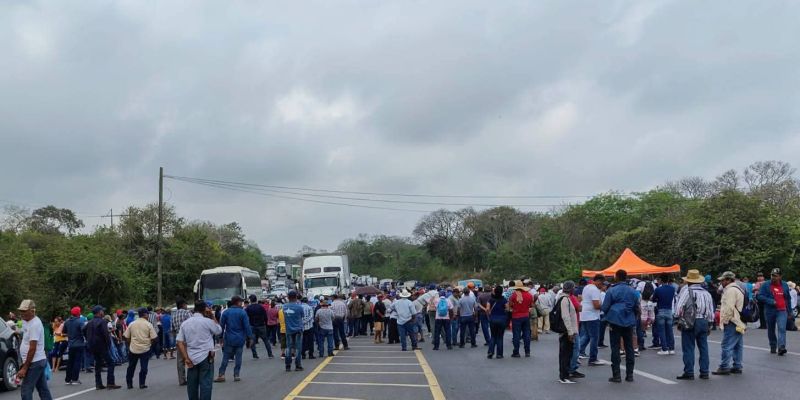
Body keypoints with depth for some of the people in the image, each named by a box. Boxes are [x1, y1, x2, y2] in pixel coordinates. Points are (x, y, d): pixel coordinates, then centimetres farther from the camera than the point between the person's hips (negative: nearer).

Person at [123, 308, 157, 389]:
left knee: (131, 367, 14)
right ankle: (142, 384, 4)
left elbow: (126, 337, 5)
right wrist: (150, 343, 10)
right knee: (144, 367, 5)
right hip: (145, 349, -3)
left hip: (133, 349, 3)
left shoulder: (132, 324, 2)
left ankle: (129, 383, 18)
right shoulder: (148, 325, -7)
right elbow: (154, 338, -9)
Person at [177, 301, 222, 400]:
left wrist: (186, 358, -3)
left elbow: (180, 343, -1)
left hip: (191, 359, 4)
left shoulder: (185, 323, 5)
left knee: (192, 385, 11)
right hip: (205, 358, -4)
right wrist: (213, 316, 8)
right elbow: (219, 331, 8)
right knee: (205, 384, -3)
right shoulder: (207, 321, -9)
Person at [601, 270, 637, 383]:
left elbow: (604, 307, -8)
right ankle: (629, 375, 13)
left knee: (615, 348, 1)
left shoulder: (611, 291, -8)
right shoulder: (633, 291, 4)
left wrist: (608, 315, 13)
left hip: (615, 322, -3)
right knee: (629, 348, 10)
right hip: (629, 322, 4)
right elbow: (637, 307, 10)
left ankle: (616, 375, -1)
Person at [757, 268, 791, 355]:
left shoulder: (785, 285, 9)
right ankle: (773, 347, 27)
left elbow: (788, 299, 18)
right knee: (771, 331, 11)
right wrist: (771, 301, -19)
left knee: (782, 329, -17)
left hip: (782, 311, 0)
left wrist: (789, 311, 17)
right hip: (770, 311, 0)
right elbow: (760, 296, -8)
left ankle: (781, 347, -24)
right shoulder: (765, 285, -1)